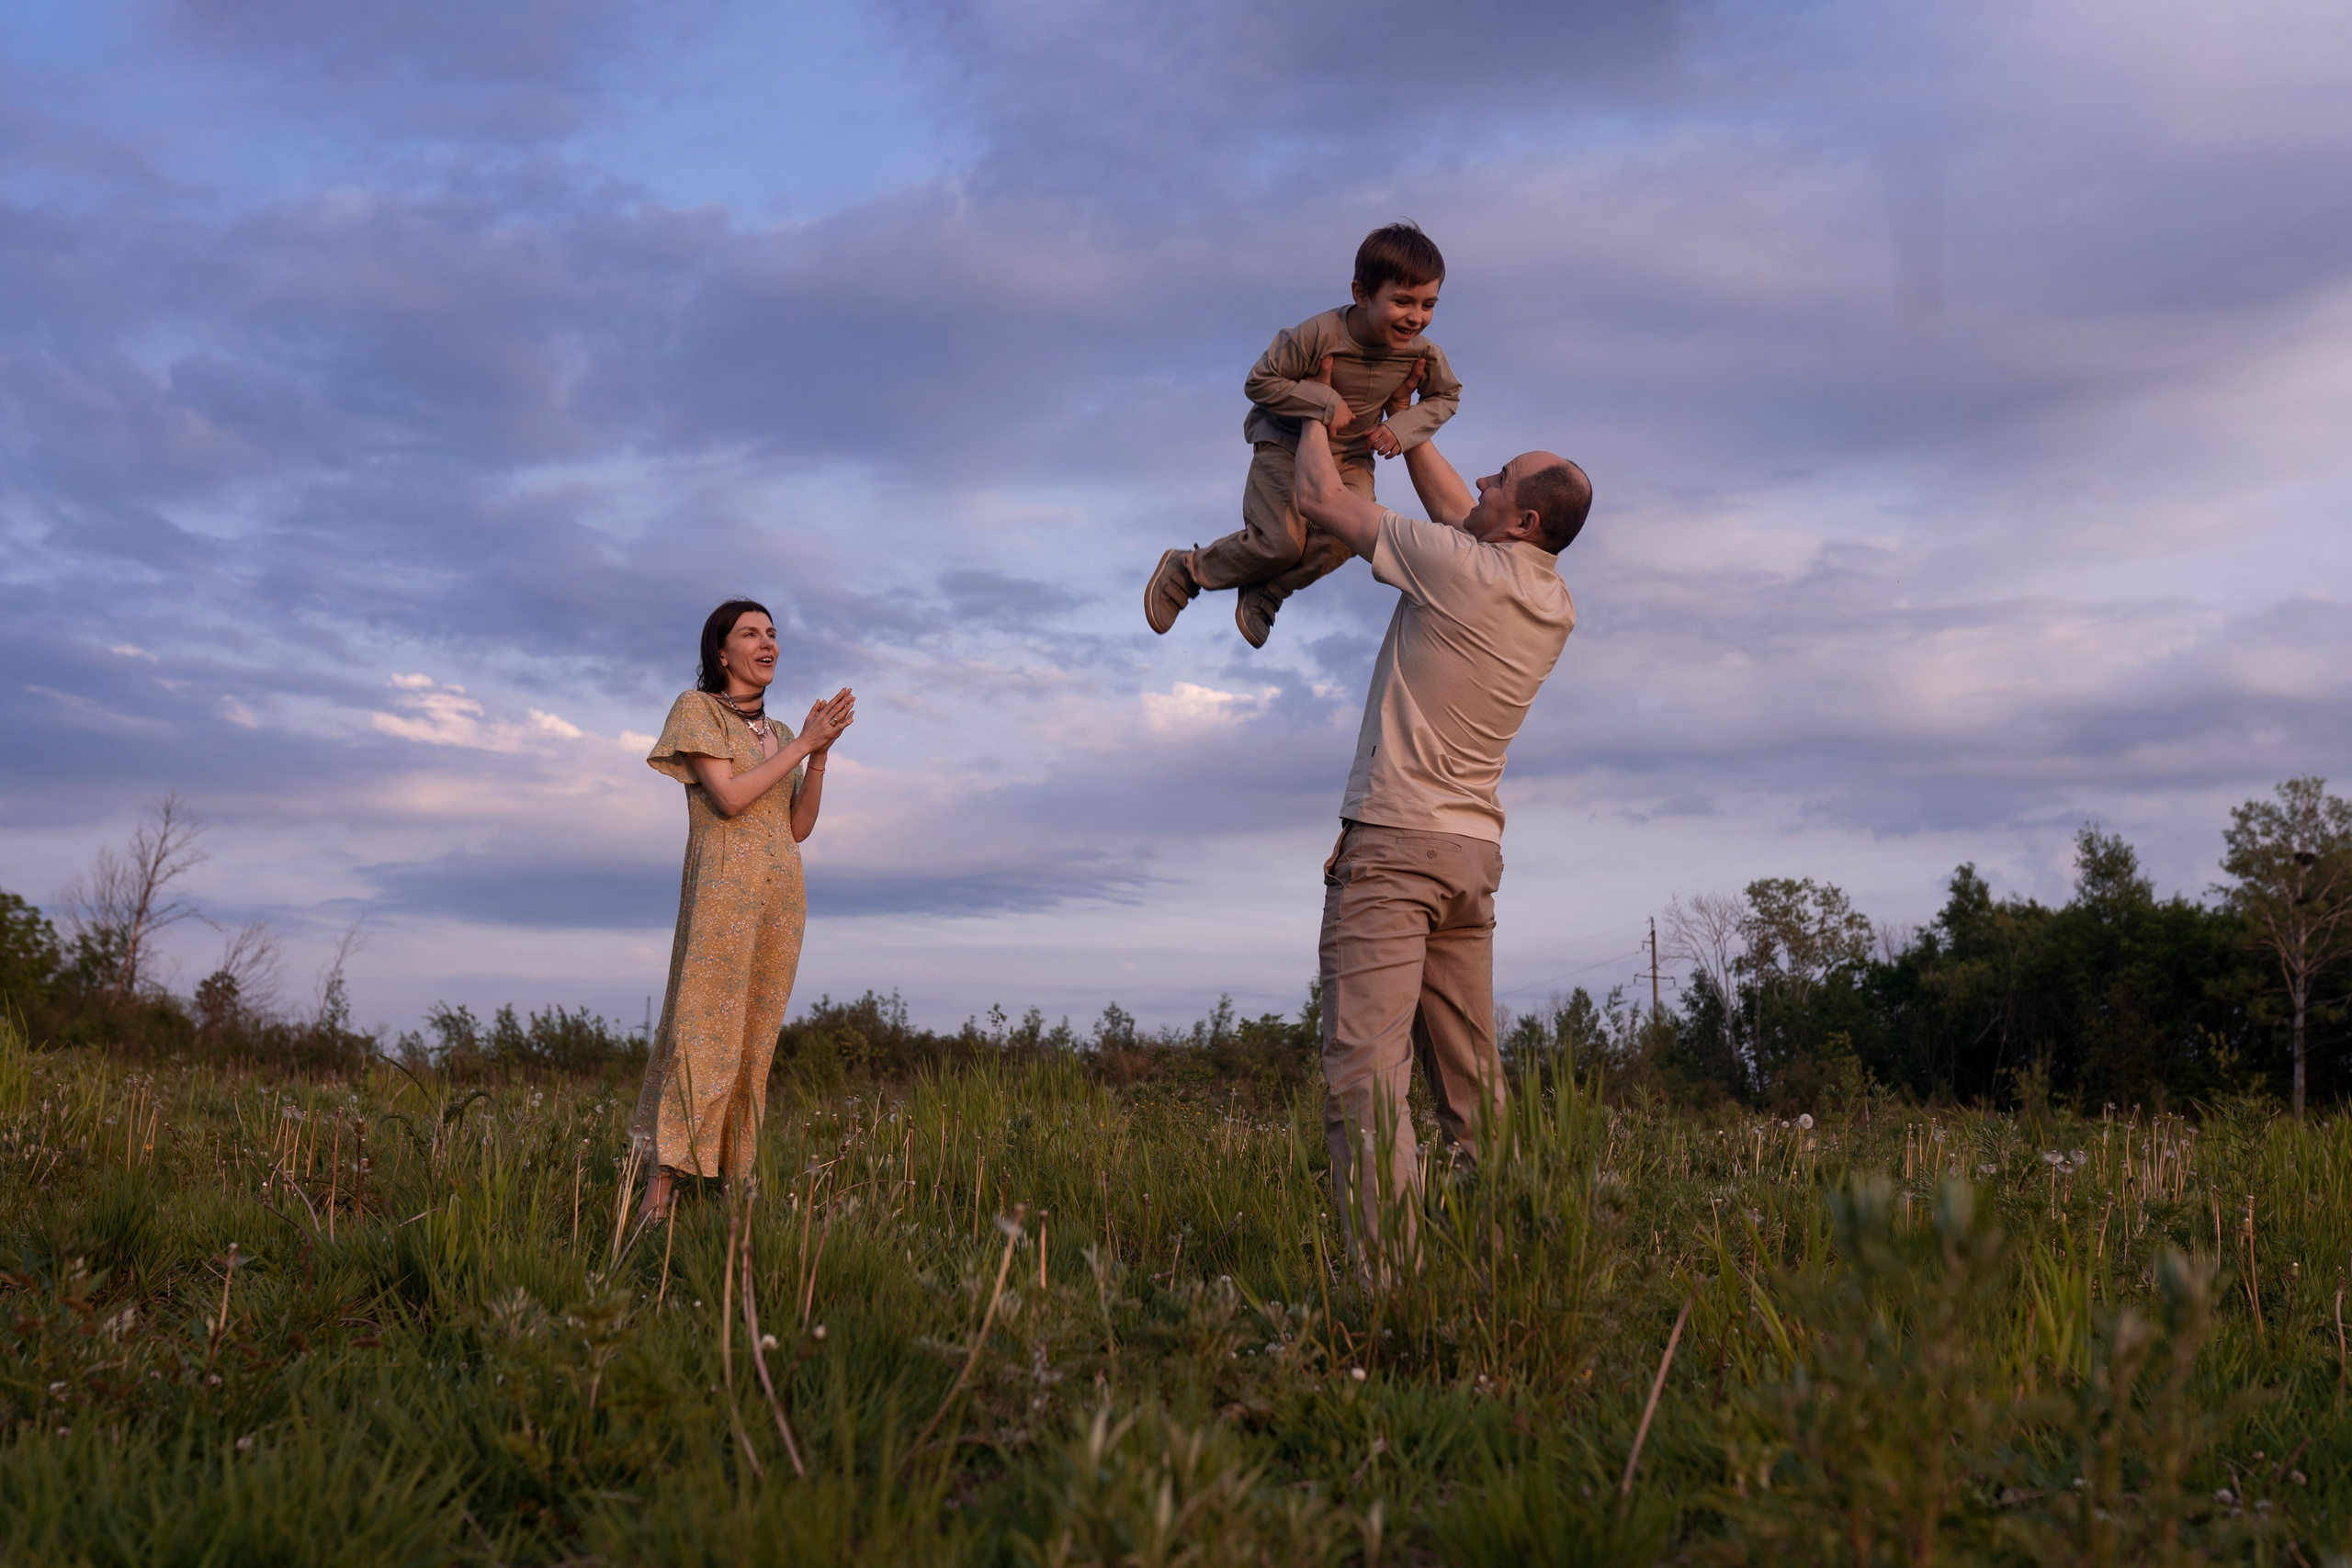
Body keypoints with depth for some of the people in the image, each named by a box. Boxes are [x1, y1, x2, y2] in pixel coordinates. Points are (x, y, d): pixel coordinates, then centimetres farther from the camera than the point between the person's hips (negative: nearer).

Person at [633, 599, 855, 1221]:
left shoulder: (776, 734, 21)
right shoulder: (696, 709, 2)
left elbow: (800, 826, 13)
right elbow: (729, 798, -11)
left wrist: (821, 752, 1)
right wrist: (803, 743, -8)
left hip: (782, 896, 6)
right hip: (723, 885, -6)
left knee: (753, 1043, 2)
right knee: (700, 1033, -14)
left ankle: (733, 1186, 2)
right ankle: (659, 1193, -15)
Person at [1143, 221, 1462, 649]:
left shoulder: (1424, 354, -15)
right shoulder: (1319, 334, -28)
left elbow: (1446, 397, 6)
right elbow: (1259, 382, -19)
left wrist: (1404, 427, -12)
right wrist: (1323, 401, -29)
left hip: (1351, 457, 4)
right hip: (1287, 442, -4)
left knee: (1341, 539, -22)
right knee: (1283, 541, -17)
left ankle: (1263, 595, 1)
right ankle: (1186, 570, 7)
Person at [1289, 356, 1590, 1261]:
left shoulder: (1459, 567, -11)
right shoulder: (1554, 604, 11)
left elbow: (1319, 498, -1)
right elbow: (1458, 512, 29)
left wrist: (1316, 410, 18)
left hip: (1393, 845, -8)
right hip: (1473, 852, 8)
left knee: (1365, 1067, -15)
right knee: (1469, 1073, 11)